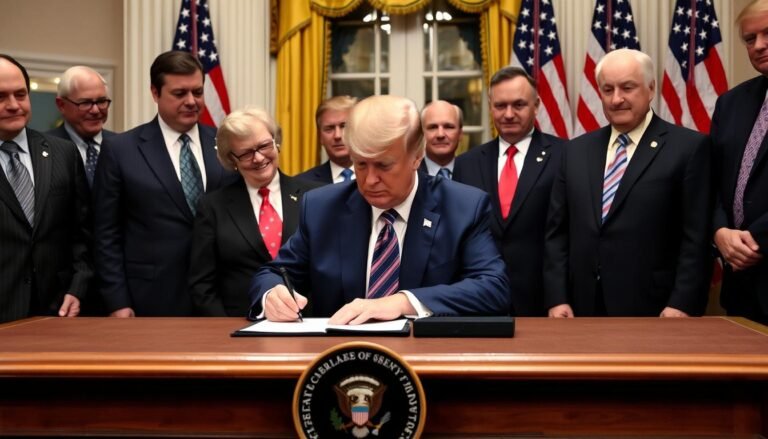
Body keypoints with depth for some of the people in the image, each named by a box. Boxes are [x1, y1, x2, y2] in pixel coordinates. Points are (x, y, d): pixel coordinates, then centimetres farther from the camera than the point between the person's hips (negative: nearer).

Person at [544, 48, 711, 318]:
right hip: (584, 308, 4)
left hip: (652, 309, -4)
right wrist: (557, 299, 0)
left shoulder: (689, 147, -3)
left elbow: (697, 237, -7)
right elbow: (557, 232, 8)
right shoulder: (576, 151, 10)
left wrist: (682, 305, -14)